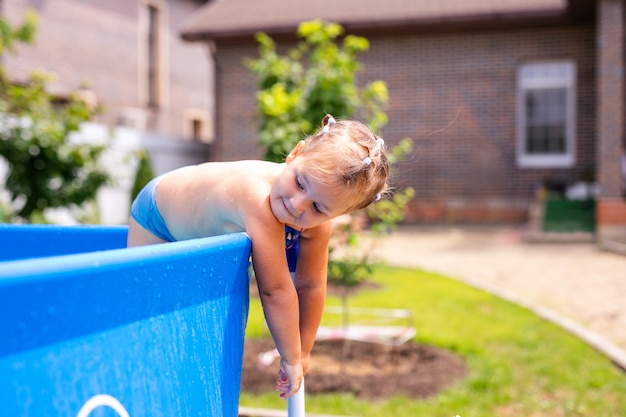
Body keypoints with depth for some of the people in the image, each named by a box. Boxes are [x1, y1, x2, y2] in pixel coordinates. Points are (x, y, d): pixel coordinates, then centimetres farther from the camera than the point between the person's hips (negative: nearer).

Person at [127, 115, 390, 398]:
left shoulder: (318, 224, -26)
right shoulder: (258, 198, -50)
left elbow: (310, 286, -14)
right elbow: (275, 289, -45)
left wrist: (301, 353, -8)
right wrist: (291, 359, -33)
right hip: (156, 216, -5)